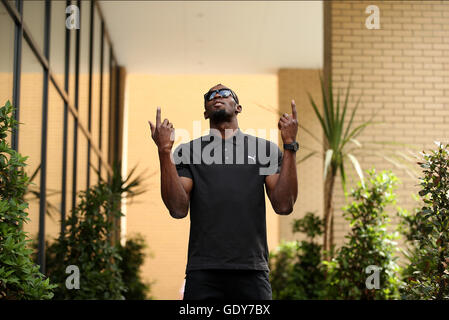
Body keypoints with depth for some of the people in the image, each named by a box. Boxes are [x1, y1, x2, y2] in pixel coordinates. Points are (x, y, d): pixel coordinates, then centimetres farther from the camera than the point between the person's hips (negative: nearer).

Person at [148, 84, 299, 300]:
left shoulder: (266, 149, 12)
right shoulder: (188, 151, 11)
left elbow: (284, 206, 1)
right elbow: (178, 209, -2)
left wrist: (289, 146, -5)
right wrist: (165, 152, -9)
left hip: (252, 272, 1)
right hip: (203, 273, 0)